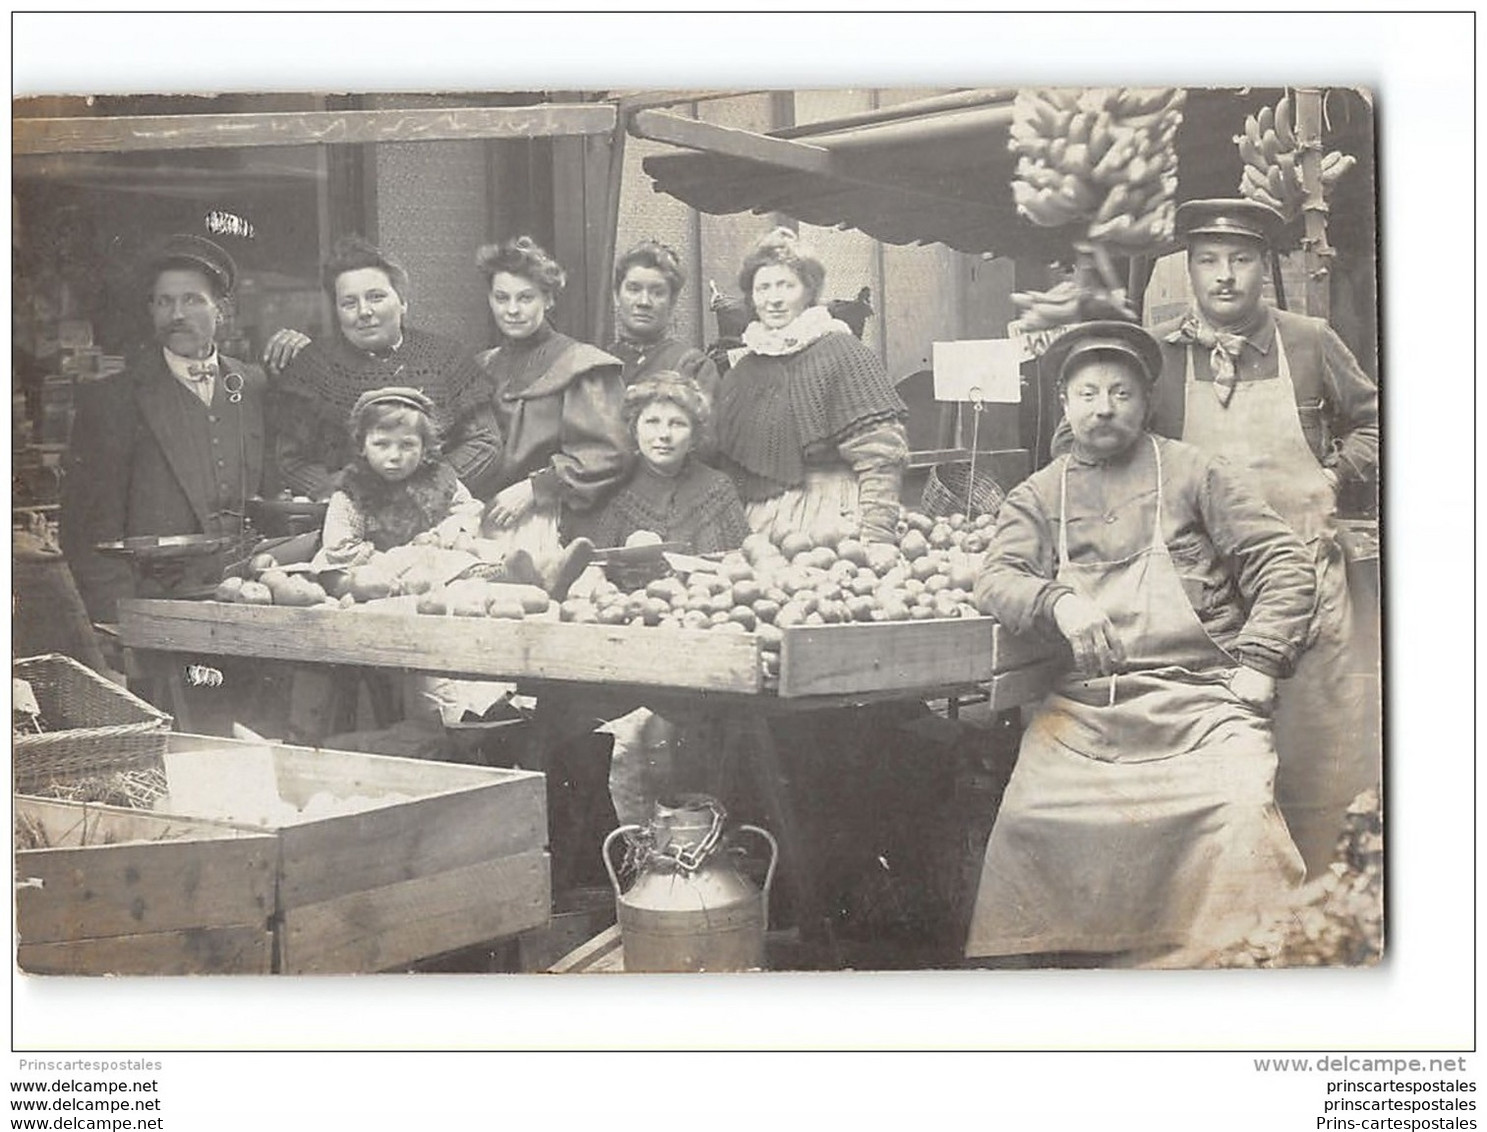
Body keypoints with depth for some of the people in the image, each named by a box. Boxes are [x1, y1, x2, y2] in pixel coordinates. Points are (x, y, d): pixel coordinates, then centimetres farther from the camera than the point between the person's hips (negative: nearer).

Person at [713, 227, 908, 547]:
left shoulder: (841, 354, -4)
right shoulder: (743, 370, 15)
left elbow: (882, 455, -11)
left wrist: (874, 541, -18)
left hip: (827, 528, -5)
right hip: (755, 532, 5)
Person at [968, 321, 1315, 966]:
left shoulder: (1190, 471, 16)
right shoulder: (1038, 495, 21)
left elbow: (1285, 567, 12)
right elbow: (995, 581, 6)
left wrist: (1259, 663, -3)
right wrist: (1058, 602, -16)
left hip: (1198, 696, -1)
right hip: (1080, 706, 1)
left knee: (1242, 810, -28)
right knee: (1026, 819, -21)